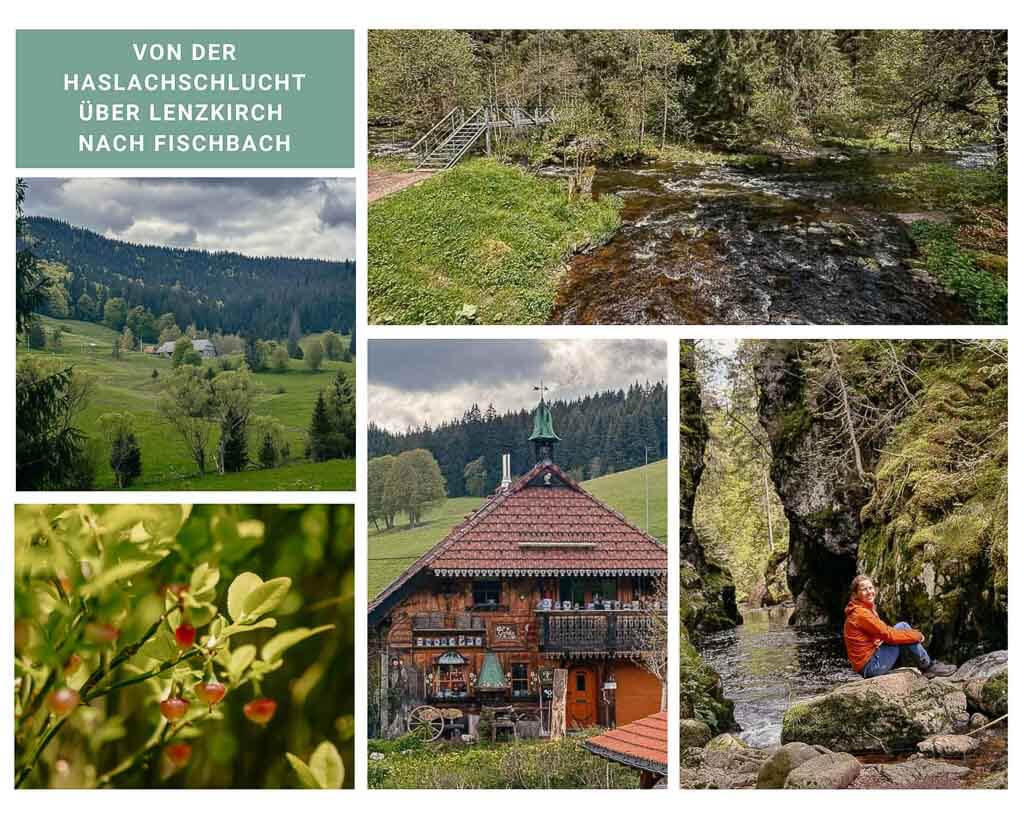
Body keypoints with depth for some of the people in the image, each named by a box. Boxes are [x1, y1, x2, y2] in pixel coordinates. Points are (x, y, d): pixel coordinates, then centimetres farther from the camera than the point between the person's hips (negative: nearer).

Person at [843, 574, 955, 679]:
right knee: (902, 627, -10)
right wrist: (917, 635, -7)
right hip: (871, 666, -10)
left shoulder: (867, 610, 16)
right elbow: (888, 634, -18)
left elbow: (884, 632, 15)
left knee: (903, 626, 7)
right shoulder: (861, 614, -16)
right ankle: (928, 667, -2)